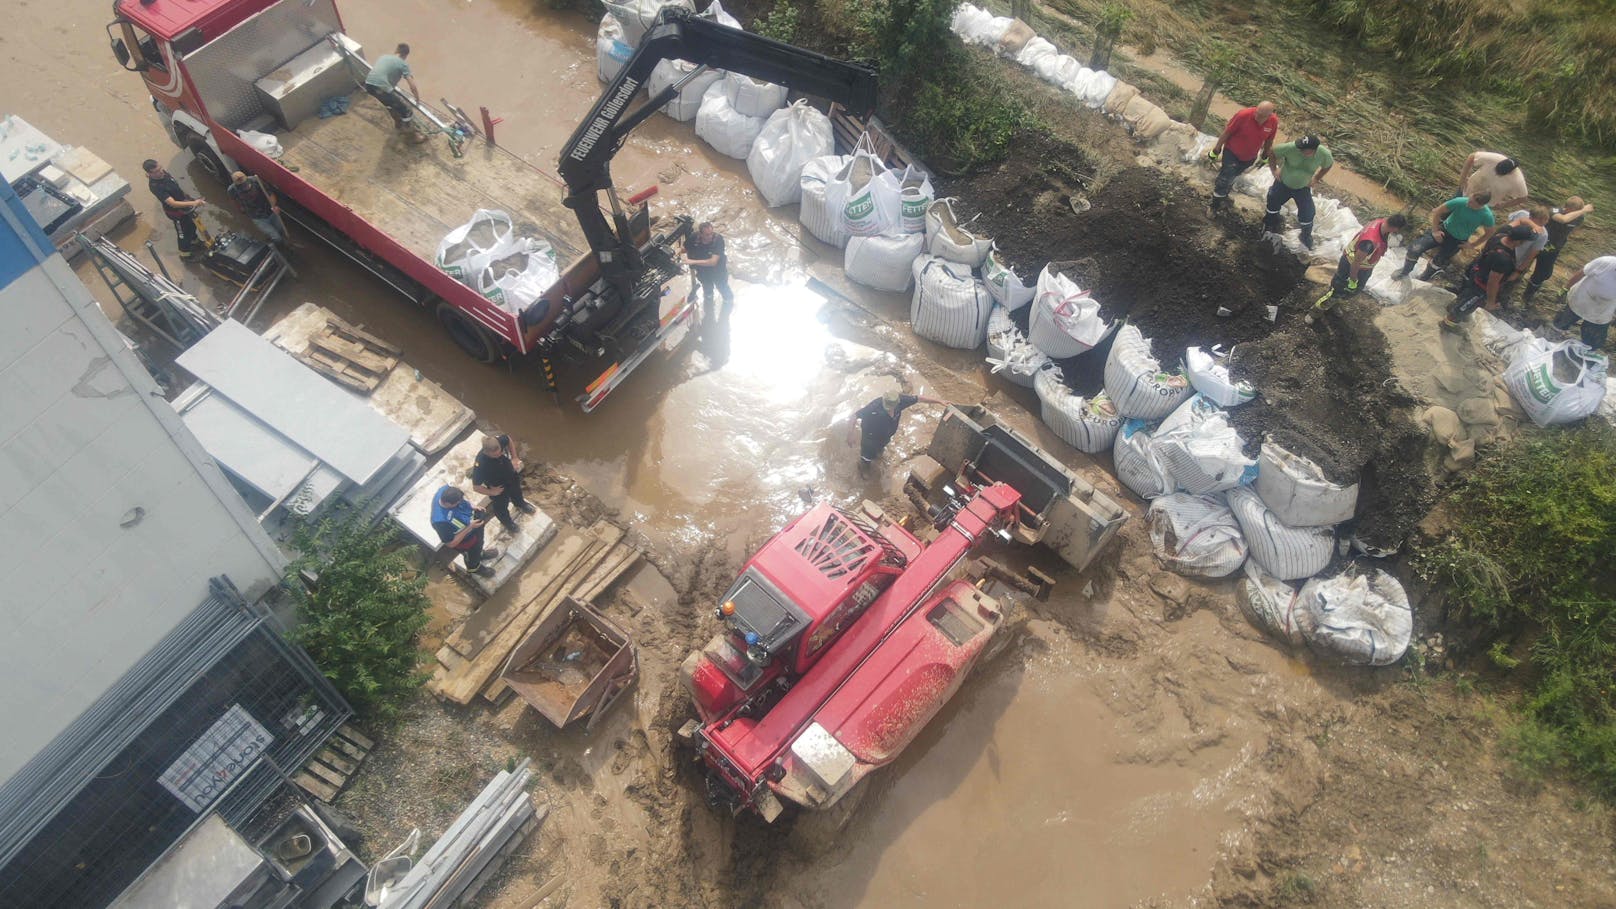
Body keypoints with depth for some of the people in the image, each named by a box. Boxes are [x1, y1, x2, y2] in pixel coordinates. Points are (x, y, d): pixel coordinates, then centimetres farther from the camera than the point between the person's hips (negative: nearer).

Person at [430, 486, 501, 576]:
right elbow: (451, 543, -30)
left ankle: (480, 554, 69)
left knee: (478, 543, 36)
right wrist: (470, 527, -34)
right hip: (464, 540, -5)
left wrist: (472, 506, -17)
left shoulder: (445, 490, -30)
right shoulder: (441, 521, -46)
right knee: (473, 557, 28)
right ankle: (474, 568, 62)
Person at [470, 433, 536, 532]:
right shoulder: (481, 464, -46)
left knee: (516, 492, 37)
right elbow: (476, 487, -35)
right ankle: (507, 521, 62)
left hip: (511, 476, 4)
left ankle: (520, 504, 73)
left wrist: (514, 457, -6)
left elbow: (508, 439, -6)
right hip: (498, 488, -4)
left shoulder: (500, 441, -35)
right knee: (501, 506, 28)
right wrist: (492, 492, -22)